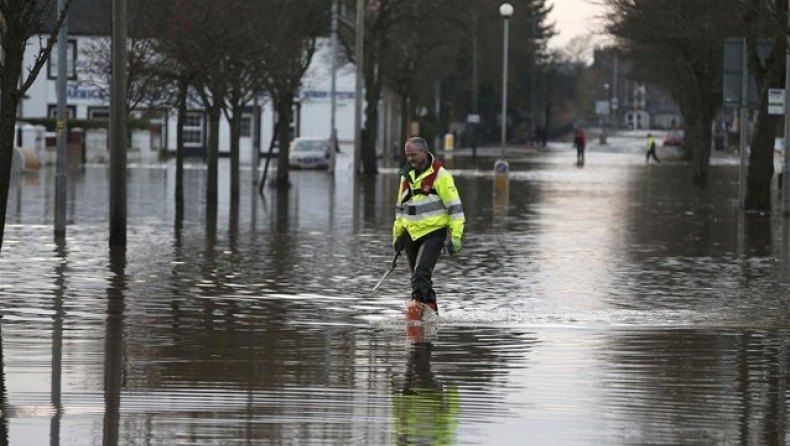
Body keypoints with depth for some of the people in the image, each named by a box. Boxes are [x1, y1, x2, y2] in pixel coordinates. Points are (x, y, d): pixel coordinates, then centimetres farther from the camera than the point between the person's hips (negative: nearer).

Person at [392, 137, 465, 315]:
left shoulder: (439, 175, -10)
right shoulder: (406, 175, 11)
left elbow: (454, 206, -10)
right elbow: (401, 207, 22)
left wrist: (455, 235, -14)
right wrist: (397, 234, 19)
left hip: (433, 232, -7)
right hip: (411, 233, 7)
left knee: (421, 274, -21)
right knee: (419, 277, 11)